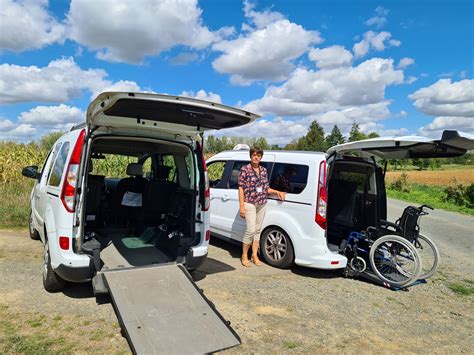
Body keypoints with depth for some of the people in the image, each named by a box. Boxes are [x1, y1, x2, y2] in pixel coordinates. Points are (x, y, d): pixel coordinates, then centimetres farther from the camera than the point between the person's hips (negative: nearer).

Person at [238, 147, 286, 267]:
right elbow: (241, 188, -8)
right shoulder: (245, 169, -6)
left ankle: (255, 255, 23)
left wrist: (277, 192, -3)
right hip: (249, 203, -5)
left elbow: (266, 188, 14)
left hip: (262, 204, 5)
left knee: (257, 230, 11)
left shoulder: (264, 170, 10)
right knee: (251, 230, -9)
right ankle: (244, 256, 10)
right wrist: (242, 206, -13)